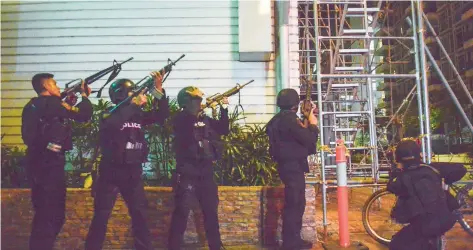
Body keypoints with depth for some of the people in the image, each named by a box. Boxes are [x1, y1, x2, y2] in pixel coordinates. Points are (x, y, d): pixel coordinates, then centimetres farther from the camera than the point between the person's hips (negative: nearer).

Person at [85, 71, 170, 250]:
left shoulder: (138, 115, 7)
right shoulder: (110, 115, -6)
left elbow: (162, 115, 1)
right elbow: (111, 124, -29)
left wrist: (159, 89, -10)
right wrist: (135, 104, -25)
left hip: (133, 173, 4)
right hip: (111, 172, -4)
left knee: (140, 215, 8)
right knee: (101, 216, 2)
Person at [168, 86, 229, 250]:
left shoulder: (205, 119, 13)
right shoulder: (181, 119, -4)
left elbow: (224, 130, 13)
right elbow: (189, 125, -26)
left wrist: (223, 108, 4)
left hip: (206, 171, 6)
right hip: (187, 172, -6)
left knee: (211, 211, 13)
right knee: (182, 212, -5)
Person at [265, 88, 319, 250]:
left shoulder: (280, 119, 13)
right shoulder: (289, 119, -19)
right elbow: (309, 140, -20)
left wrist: (307, 121, 15)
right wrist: (313, 124, -4)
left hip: (289, 165, 11)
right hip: (293, 166, -11)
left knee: (296, 203, 18)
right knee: (294, 204, -3)